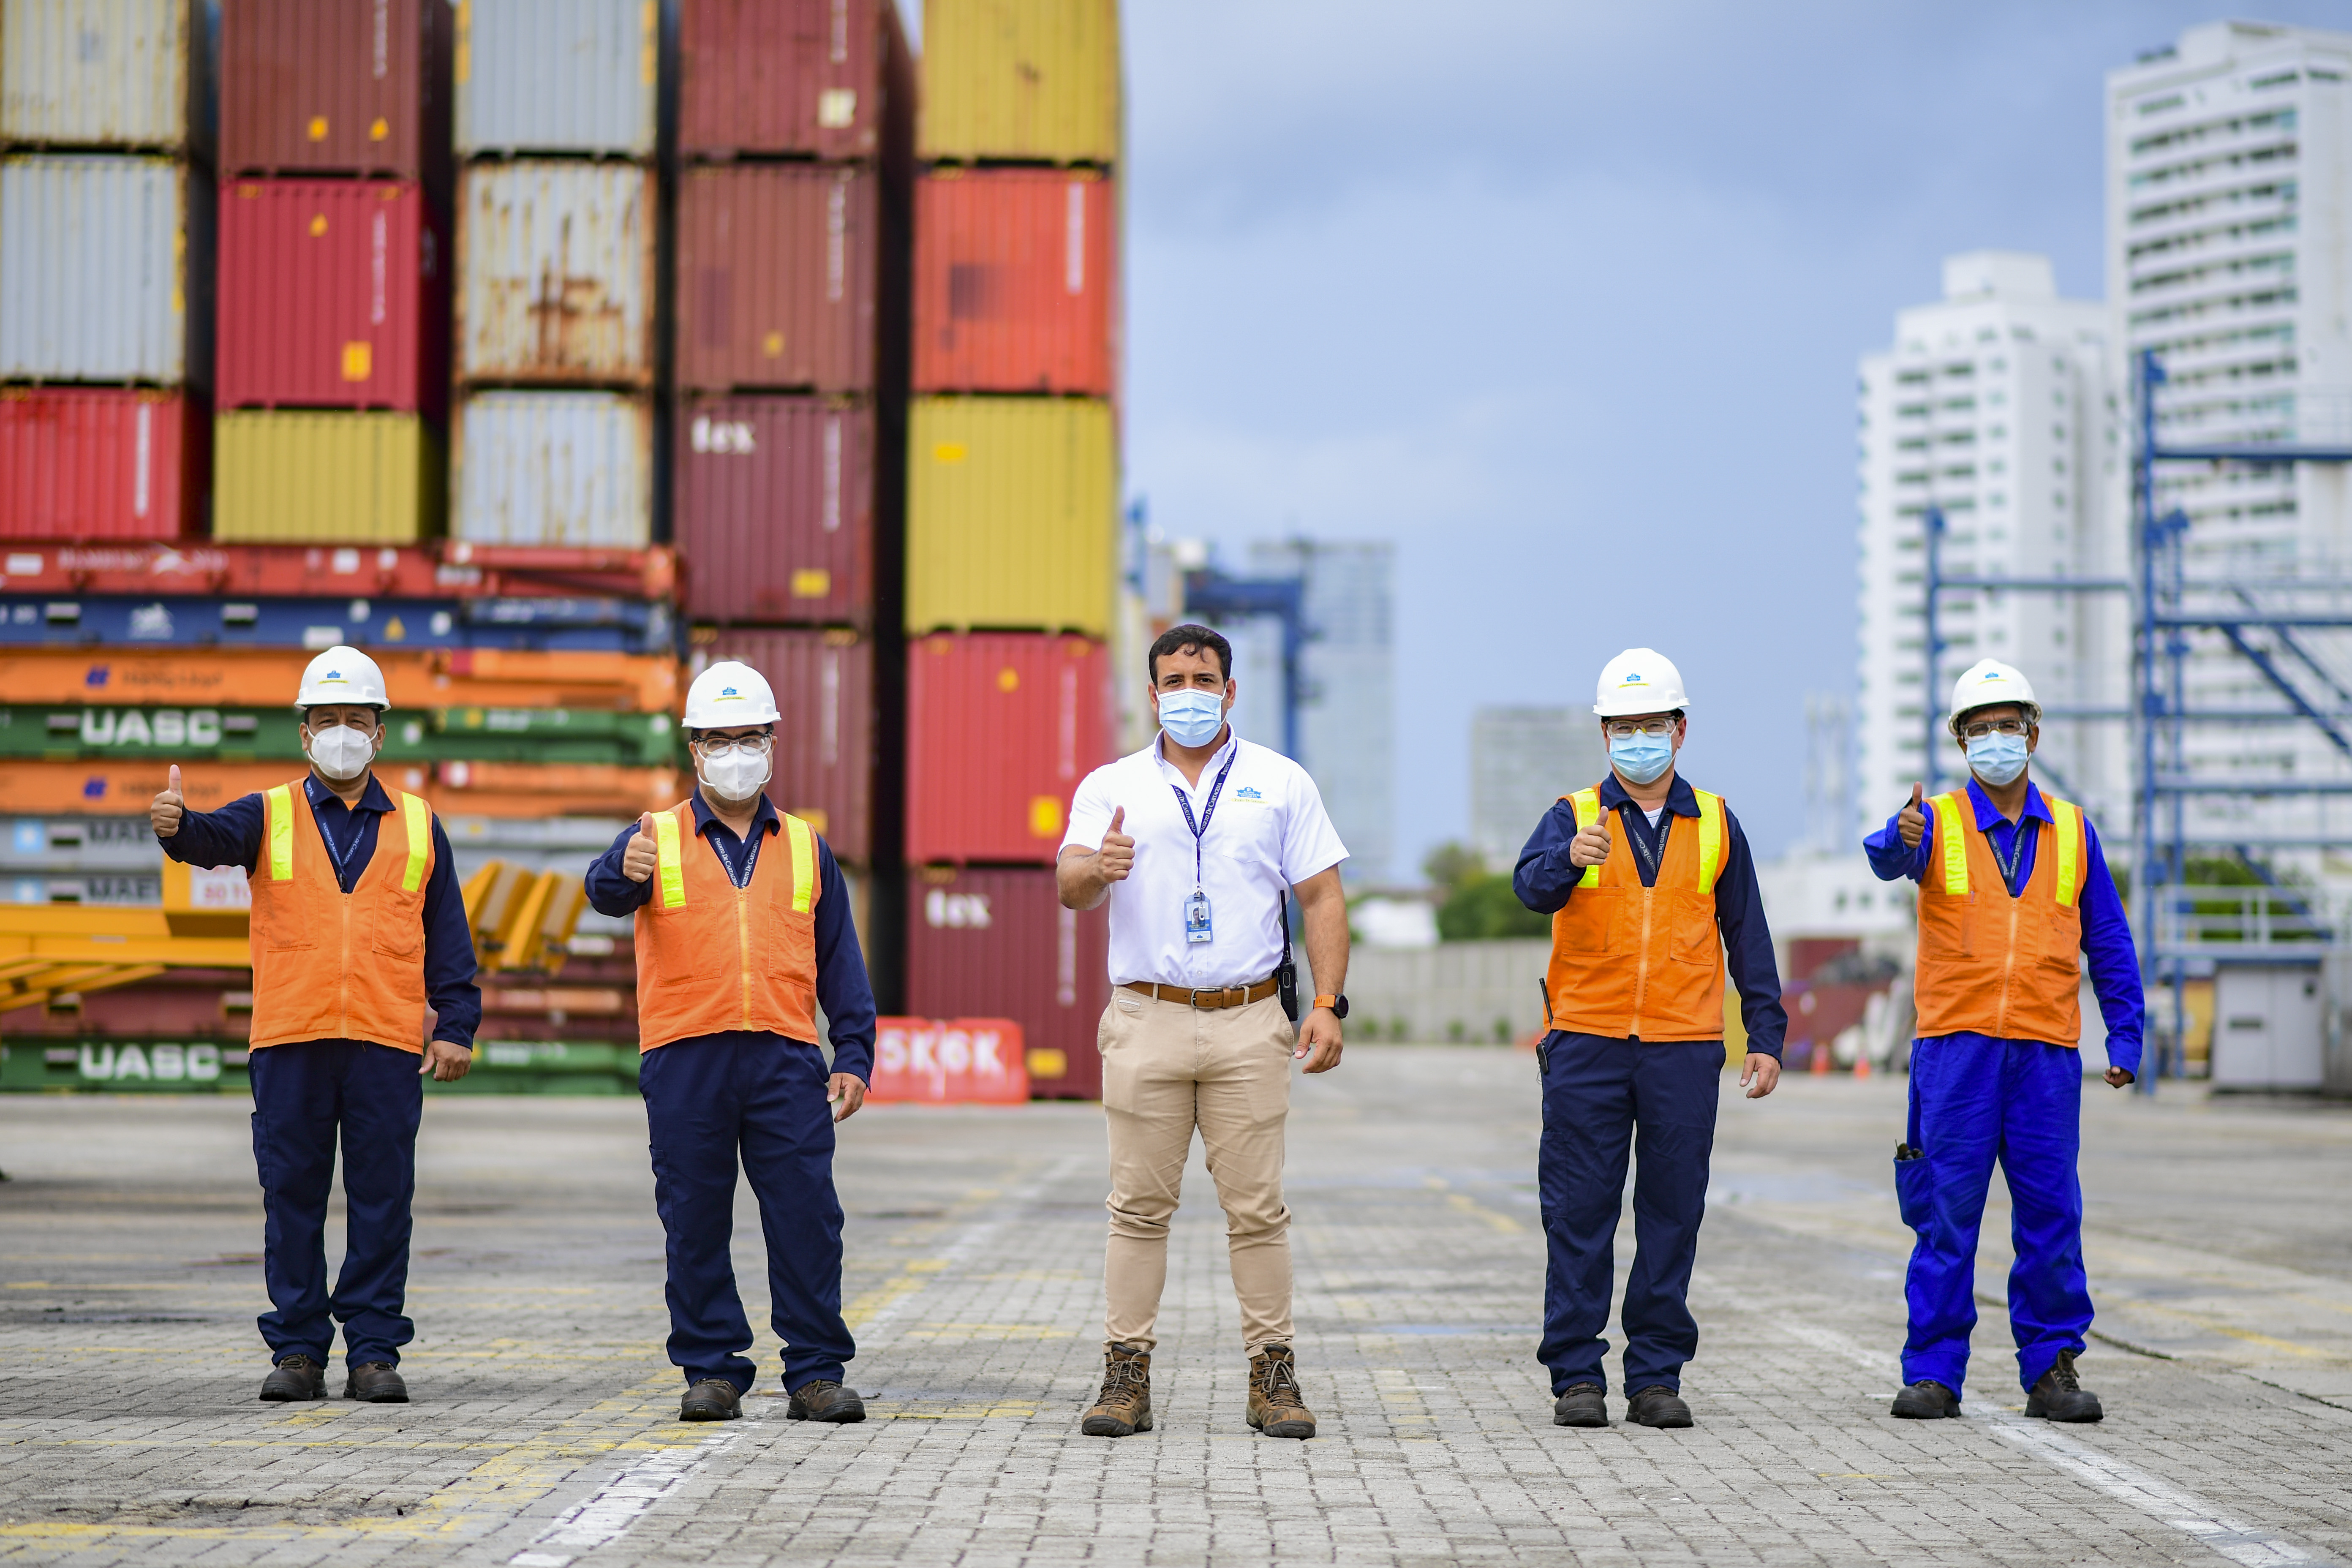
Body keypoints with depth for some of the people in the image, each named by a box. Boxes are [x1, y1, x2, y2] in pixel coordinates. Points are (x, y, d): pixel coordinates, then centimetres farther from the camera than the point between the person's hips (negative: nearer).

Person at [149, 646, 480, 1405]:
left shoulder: (418, 828, 13)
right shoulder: (269, 817, 9)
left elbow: (448, 939, 12)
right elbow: (216, 838, -13)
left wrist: (455, 1027, 4)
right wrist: (176, 825, -36)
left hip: (387, 1045, 1)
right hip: (289, 1042, 0)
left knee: (382, 1199, 1)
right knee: (292, 1198, 2)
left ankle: (374, 1350, 6)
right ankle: (297, 1350, 9)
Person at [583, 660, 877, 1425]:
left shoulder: (806, 848, 16)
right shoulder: (657, 840, 9)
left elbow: (840, 961, 15)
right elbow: (606, 892, -14)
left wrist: (854, 1058, 5)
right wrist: (625, 871, -38)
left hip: (786, 1058, 1)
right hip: (684, 1057, -1)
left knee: (806, 1216, -4)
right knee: (695, 1223, 2)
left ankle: (816, 1371, 2)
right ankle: (712, 1371, 10)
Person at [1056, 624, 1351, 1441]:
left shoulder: (1281, 783, 10)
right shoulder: (1111, 787, 9)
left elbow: (1321, 897, 8)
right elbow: (1069, 886, -5)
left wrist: (1329, 1003, -3)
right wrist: (1096, 869, -30)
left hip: (1249, 1024, 0)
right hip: (1146, 1020, 0)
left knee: (1257, 1206, -1)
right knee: (1139, 1205, 0)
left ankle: (1273, 1376, 5)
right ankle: (1126, 1376, 3)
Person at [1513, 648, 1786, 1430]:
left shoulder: (1714, 824, 11)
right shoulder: (1574, 816, 5)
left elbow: (1748, 934, 14)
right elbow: (1532, 886, -15)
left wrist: (1766, 1035, 8)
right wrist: (1569, 858, -37)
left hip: (1684, 1048, 2)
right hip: (1586, 1043, -1)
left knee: (1672, 1212, 3)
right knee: (1580, 1212, -1)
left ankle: (1657, 1377, 10)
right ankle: (1576, 1375, 4)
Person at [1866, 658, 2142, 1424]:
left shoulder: (2071, 831, 12)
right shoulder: (1940, 823, 4)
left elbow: (2109, 943, 15)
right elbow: (1888, 858, -19)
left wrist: (2125, 1037, 7)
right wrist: (1901, 837, -43)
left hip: (2046, 1050, 2)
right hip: (1956, 1045, -2)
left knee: (2050, 1213, 1)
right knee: (1945, 1214, -2)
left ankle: (2051, 1369, 10)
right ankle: (1933, 1373, 3)